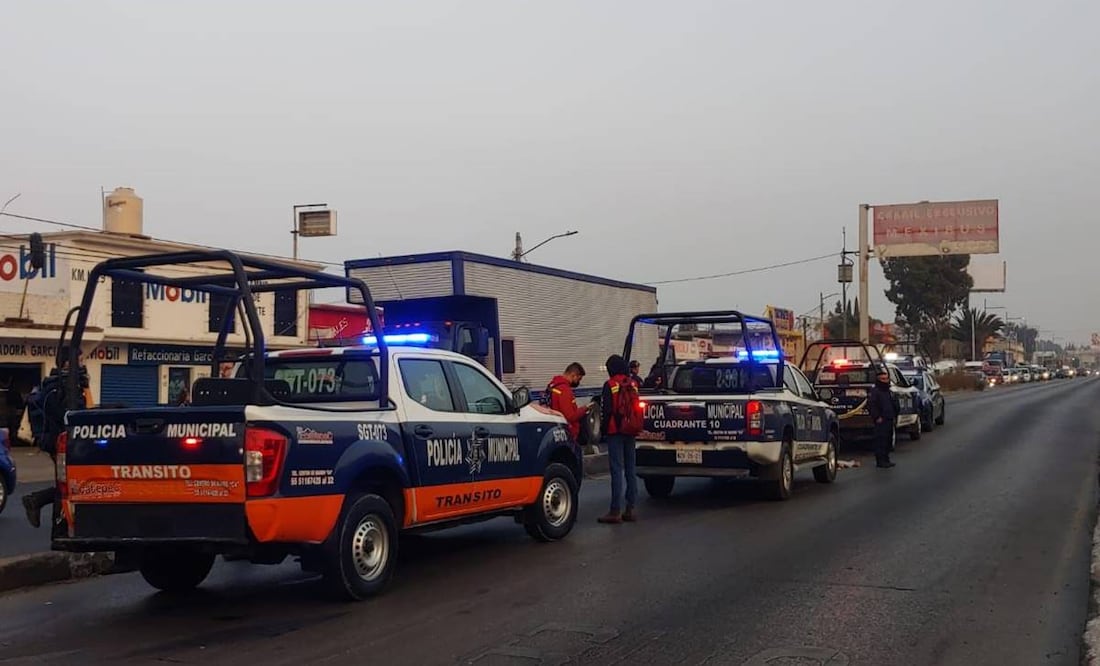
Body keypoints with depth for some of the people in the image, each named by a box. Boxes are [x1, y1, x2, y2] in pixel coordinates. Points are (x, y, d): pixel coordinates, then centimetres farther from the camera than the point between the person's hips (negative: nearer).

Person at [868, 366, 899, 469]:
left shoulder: (890, 392, 19)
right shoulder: (874, 391, -10)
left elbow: (896, 406, 29)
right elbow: (871, 405, -18)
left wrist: (894, 416, 17)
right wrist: (877, 417, -20)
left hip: (890, 421, 9)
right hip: (881, 421, -9)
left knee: (888, 440, 12)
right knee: (881, 440, -10)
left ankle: (886, 460, 20)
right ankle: (880, 461, -9)